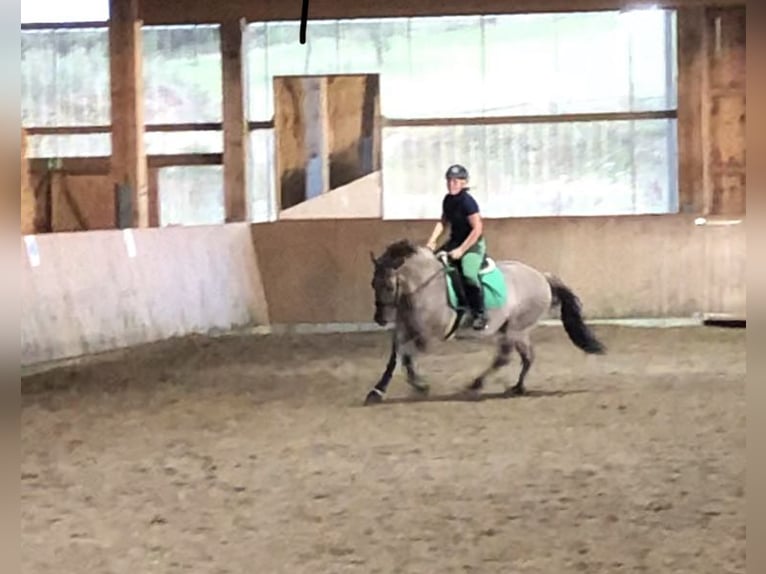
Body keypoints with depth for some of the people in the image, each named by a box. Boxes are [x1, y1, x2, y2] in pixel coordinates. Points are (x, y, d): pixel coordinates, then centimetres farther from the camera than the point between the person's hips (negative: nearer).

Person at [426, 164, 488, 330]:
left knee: (469, 274, -31)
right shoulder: (448, 200, 4)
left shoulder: (467, 201, -20)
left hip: (473, 244, -9)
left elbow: (477, 229, -23)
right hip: (455, 241, 9)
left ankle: (480, 315, -20)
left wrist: (461, 250, -22)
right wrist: (432, 240, 1)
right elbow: (443, 221, 16)